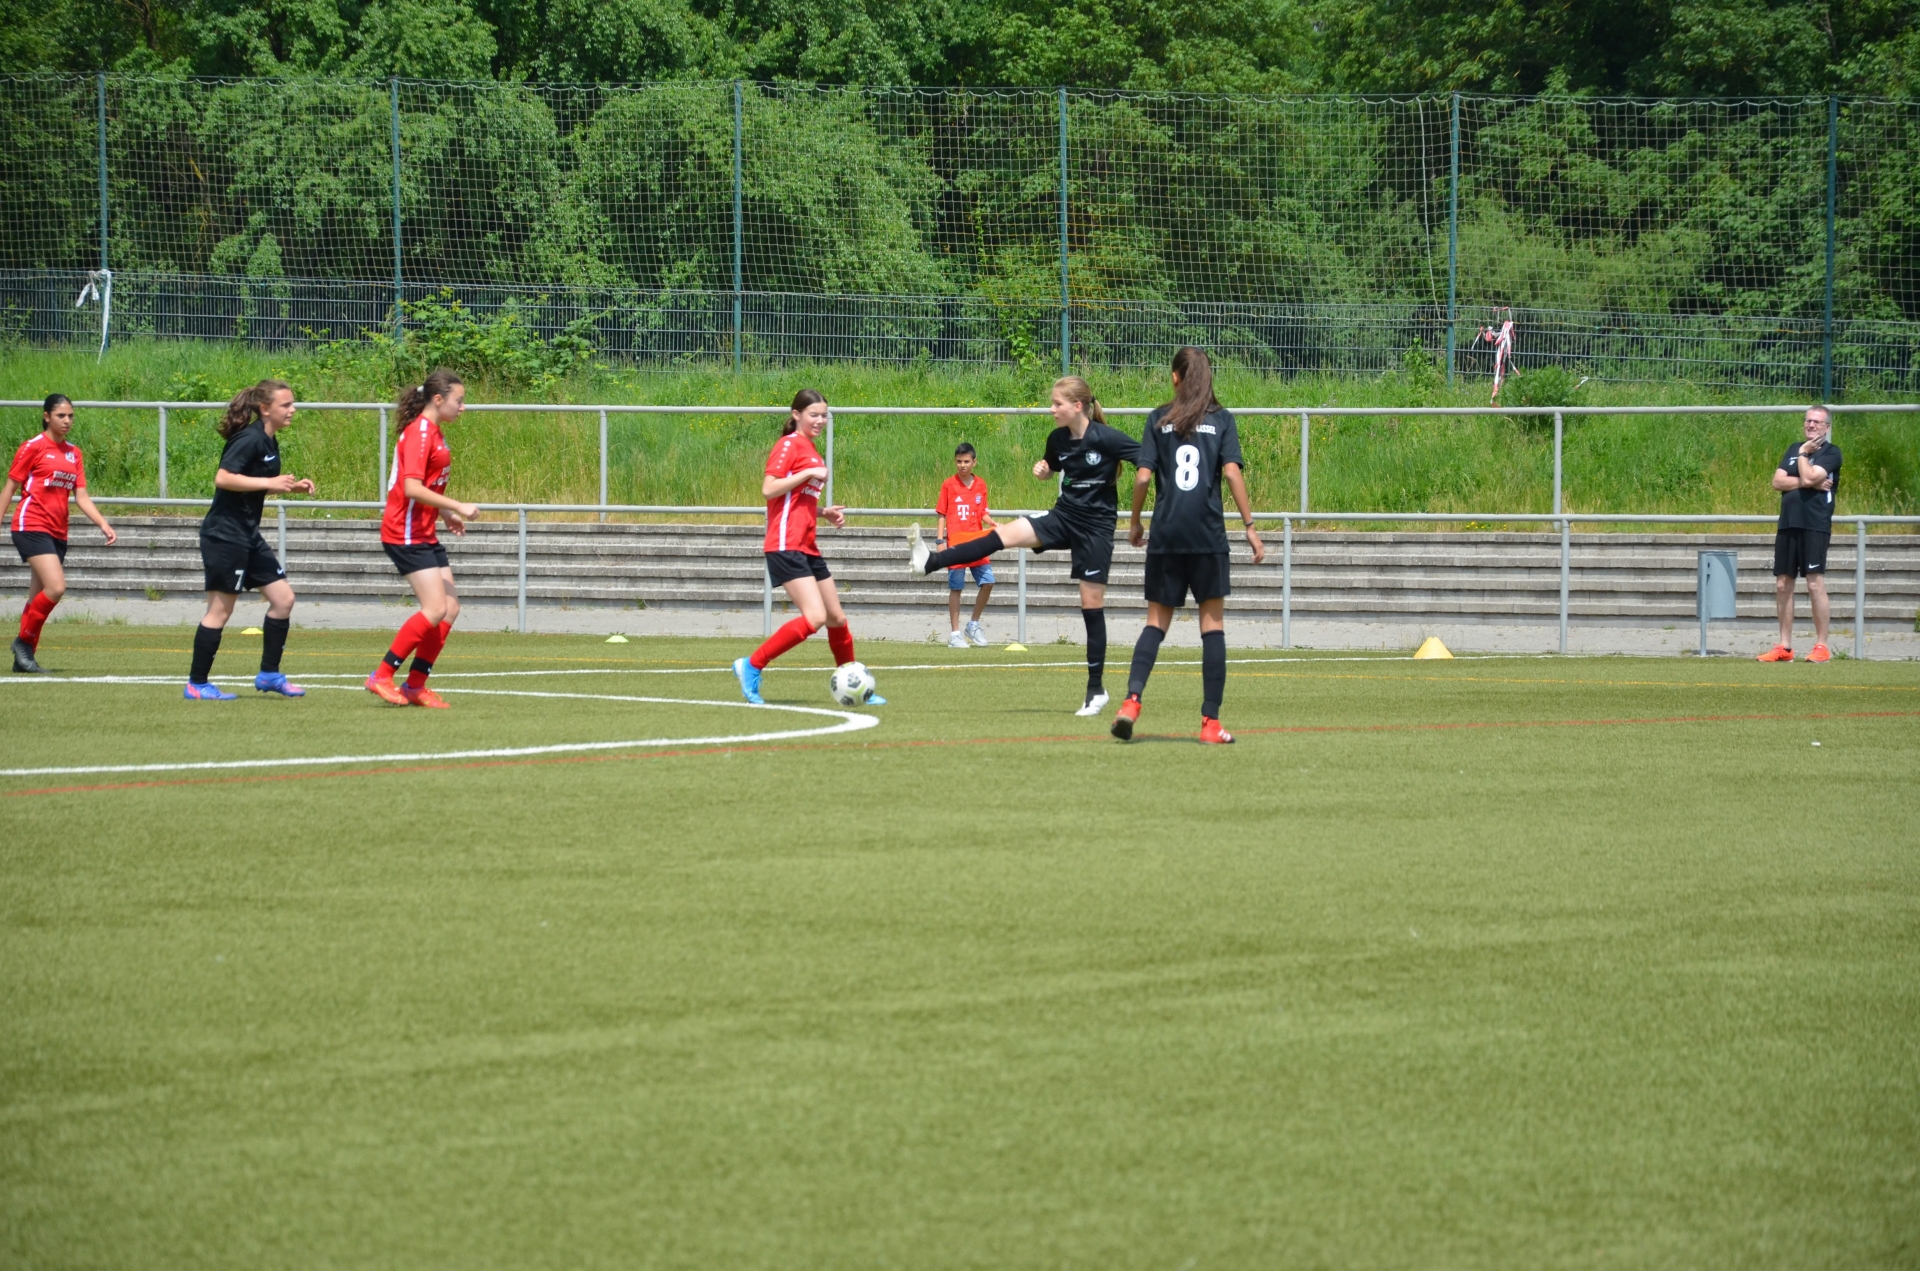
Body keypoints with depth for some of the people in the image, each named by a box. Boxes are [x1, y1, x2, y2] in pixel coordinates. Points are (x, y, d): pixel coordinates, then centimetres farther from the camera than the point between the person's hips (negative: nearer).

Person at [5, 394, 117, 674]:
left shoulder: (74, 454, 13)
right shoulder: (33, 447, -4)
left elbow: (81, 496, 11)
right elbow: (10, 488, -1)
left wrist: (104, 524, -3)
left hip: (57, 532, 6)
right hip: (31, 526, -6)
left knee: (41, 597, 6)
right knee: (55, 587, -20)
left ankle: (24, 658, 13)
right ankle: (24, 640, -4)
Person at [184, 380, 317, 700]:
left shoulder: (269, 442, 12)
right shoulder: (250, 439, -17)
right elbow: (223, 478, -26)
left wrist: (292, 487, 12)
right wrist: (270, 483, -24)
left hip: (248, 536, 10)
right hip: (225, 536, -10)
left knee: (283, 598, 8)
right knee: (221, 609, -4)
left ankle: (269, 674, 17)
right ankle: (196, 684, 3)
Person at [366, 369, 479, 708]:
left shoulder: (433, 432, 15)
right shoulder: (419, 433, -15)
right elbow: (412, 488, -24)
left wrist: (445, 514, 14)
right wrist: (457, 506, -22)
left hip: (425, 535, 10)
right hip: (407, 535, -10)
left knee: (450, 608, 5)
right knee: (436, 609, -14)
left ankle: (415, 685, 9)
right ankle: (382, 677, -8)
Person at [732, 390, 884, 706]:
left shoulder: (811, 451, 19)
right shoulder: (789, 445, -8)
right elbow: (768, 490, -17)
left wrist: (825, 512, 11)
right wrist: (810, 474, -17)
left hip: (807, 547, 9)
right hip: (787, 546, -9)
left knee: (837, 617, 12)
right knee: (815, 617, -20)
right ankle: (752, 666, -13)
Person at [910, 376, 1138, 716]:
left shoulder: (1107, 439, -17)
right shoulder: (1058, 439, 1)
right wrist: (1042, 470, -2)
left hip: (1096, 526, -5)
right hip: (1064, 518, 5)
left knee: (1092, 605, -2)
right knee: (1007, 534, -16)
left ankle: (1096, 690, 6)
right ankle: (930, 562, -23)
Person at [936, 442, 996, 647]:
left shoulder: (980, 484, 8)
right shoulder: (948, 485, 0)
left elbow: (982, 514, 12)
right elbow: (942, 514, 1)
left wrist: (992, 523, -8)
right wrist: (941, 541, -6)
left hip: (976, 541, 3)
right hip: (955, 543, -3)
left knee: (987, 582, -3)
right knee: (956, 587, 0)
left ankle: (973, 625, 16)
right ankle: (955, 634, 7)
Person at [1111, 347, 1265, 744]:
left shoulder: (1159, 420, 7)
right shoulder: (1221, 419, 4)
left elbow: (1142, 476, 2)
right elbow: (1232, 472, -6)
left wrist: (1135, 523, 15)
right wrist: (1249, 526, -3)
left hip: (1165, 533, 1)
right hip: (1207, 533, -1)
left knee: (1157, 620, 9)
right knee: (1212, 623, 4)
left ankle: (1132, 700, -12)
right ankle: (1210, 721, 0)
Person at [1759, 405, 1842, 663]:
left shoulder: (1831, 452, -1)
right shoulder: (1793, 449, 17)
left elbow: (1808, 477, -16)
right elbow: (1777, 481, 4)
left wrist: (1803, 453, 0)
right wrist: (1810, 483, -7)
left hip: (1815, 526, -7)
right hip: (1788, 524, 7)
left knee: (1815, 584, -10)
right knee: (1782, 584, 6)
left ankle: (1822, 646, -6)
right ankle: (1784, 647, 12)